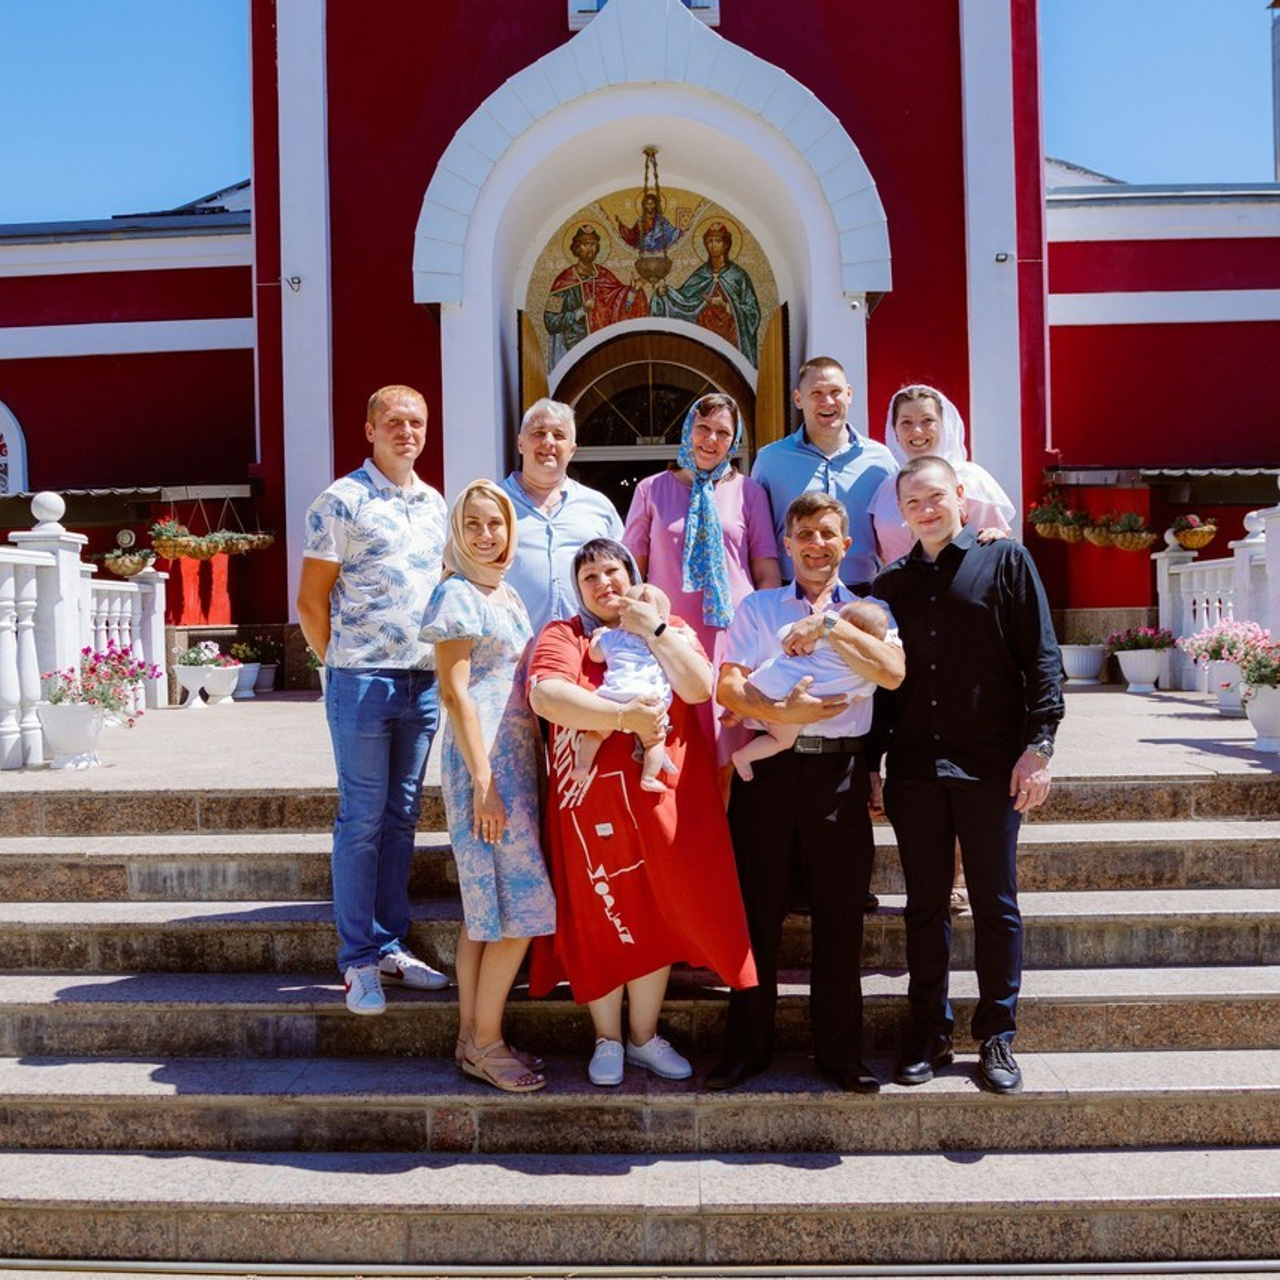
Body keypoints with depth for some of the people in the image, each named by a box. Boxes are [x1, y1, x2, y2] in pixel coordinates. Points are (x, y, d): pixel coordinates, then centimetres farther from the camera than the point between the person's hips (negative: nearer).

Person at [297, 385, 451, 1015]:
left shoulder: (434, 503, 13)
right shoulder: (342, 501, -6)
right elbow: (311, 602, -5)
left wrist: (445, 664, 11)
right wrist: (344, 663, -1)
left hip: (424, 681, 6)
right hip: (364, 681, -6)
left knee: (401, 816, 11)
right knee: (362, 819, 0)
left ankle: (392, 946, 22)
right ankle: (359, 961, 10)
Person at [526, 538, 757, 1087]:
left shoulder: (670, 628, 11)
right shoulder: (563, 635, 3)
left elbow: (698, 688, -7)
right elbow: (546, 696, -17)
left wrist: (654, 629, -8)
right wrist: (622, 717, -24)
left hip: (663, 795, 2)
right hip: (594, 799, -2)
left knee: (657, 914, 8)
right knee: (600, 917, 4)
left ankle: (644, 1036, 25)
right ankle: (607, 1040, 22)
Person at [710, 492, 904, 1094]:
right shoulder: (757, 607, 12)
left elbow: (894, 672, -8)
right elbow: (728, 686, -1)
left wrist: (830, 625, -13)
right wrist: (783, 713, -17)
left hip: (840, 770, 0)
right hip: (769, 767, 0)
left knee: (840, 917, 5)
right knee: (756, 910, 5)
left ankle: (839, 1050, 19)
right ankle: (748, 1044, 19)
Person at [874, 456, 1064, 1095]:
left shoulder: (1005, 561, 3)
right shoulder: (892, 585, 13)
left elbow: (1042, 658, -1)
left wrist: (1037, 744, -9)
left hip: (990, 766, -3)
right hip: (913, 766, 3)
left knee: (995, 904, 6)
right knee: (925, 905, 9)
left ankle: (997, 1036, 19)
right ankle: (928, 1031, 21)